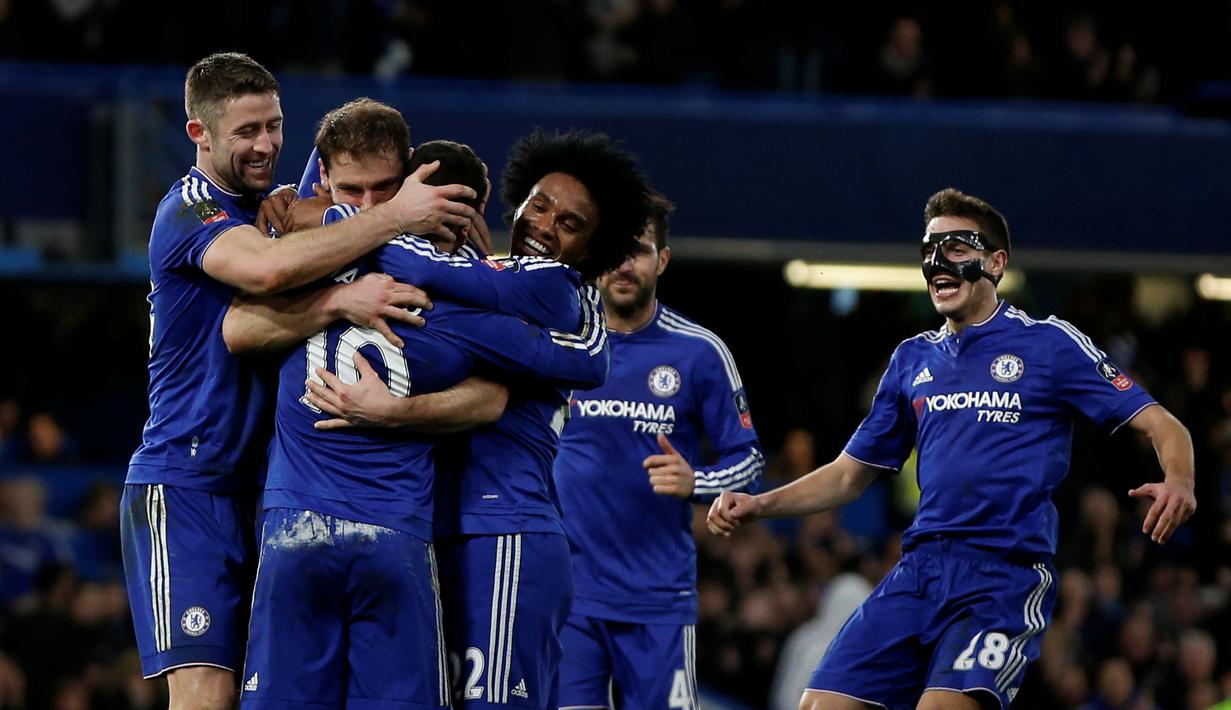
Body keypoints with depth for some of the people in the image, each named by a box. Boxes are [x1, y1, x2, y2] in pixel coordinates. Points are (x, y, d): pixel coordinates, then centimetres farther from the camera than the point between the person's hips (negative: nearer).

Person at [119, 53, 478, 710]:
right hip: (185, 484, -8)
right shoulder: (188, 211, -11)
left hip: (259, 485, 8)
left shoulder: (276, 206, 15)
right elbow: (267, 268, -32)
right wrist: (394, 217, -27)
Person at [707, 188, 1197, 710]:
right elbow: (849, 474, 24)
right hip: (918, 569, 6)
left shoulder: (1049, 344, 2)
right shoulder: (913, 359, 18)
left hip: (1007, 573, -6)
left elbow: (1161, 426, -1)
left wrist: (1178, 480, -23)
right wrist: (758, 505, 10)